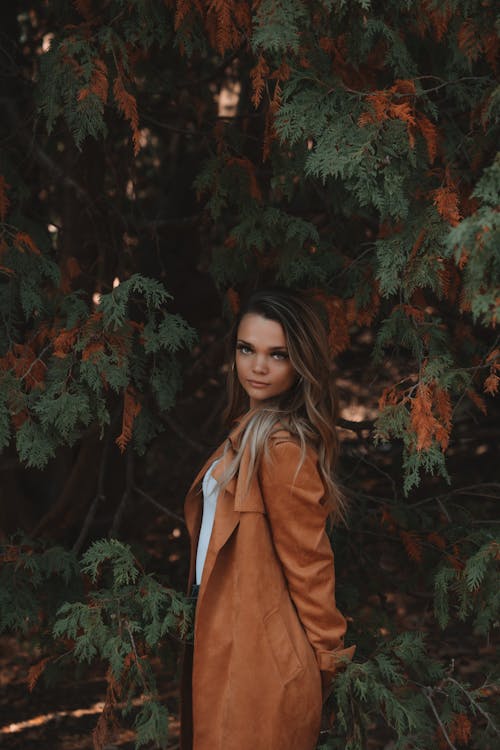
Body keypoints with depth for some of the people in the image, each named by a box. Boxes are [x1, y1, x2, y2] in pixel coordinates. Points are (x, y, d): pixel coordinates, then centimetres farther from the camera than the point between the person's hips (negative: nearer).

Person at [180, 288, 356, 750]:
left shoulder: (283, 446, -20)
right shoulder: (250, 429, 10)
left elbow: (308, 564, -15)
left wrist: (326, 654, -8)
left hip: (257, 659, -9)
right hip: (222, 638, 9)